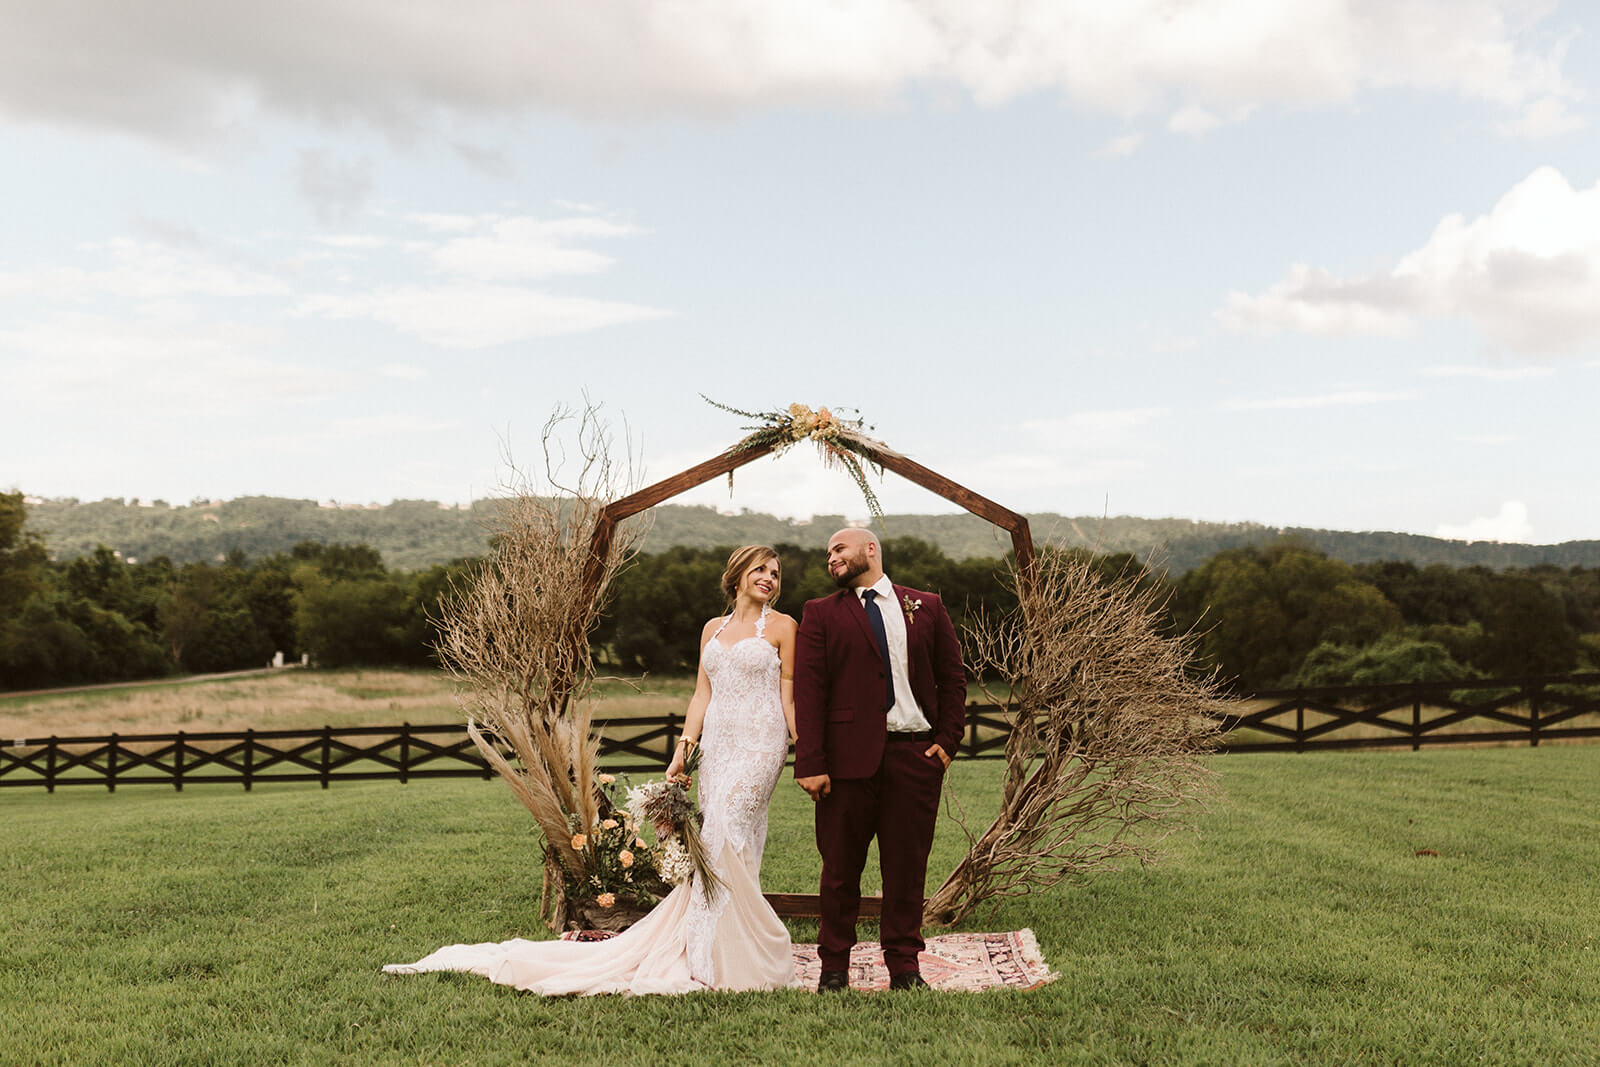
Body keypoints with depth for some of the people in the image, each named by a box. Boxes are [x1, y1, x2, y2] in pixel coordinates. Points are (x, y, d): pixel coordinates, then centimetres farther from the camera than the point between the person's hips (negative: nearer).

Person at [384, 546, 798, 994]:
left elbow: (789, 695, 1)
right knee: (730, 843, 4)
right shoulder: (713, 628, 17)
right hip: (716, 742, 5)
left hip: (759, 742, -5)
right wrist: (683, 747, 5)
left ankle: (716, 959, -8)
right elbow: (702, 694, 15)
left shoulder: (781, 626, 4)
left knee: (724, 835, -15)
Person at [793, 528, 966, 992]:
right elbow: (808, 691, -1)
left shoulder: (927, 607, 12)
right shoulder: (821, 614, 7)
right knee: (840, 867, 5)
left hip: (916, 754, 1)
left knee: (907, 866, 5)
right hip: (849, 757, -1)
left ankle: (904, 965, 17)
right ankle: (834, 966, 17)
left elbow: (952, 679, 14)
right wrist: (811, 763, -9)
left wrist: (947, 741, 2)